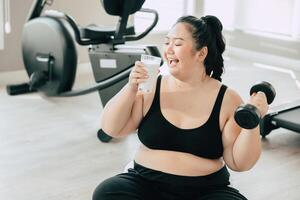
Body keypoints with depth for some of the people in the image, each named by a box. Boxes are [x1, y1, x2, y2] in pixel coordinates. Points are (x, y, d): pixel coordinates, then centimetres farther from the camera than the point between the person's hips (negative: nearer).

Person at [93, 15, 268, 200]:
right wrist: (131, 88, -12)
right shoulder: (152, 88, 2)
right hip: (147, 184, 2)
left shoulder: (227, 99, -3)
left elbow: (239, 163, -4)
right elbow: (112, 129, -1)